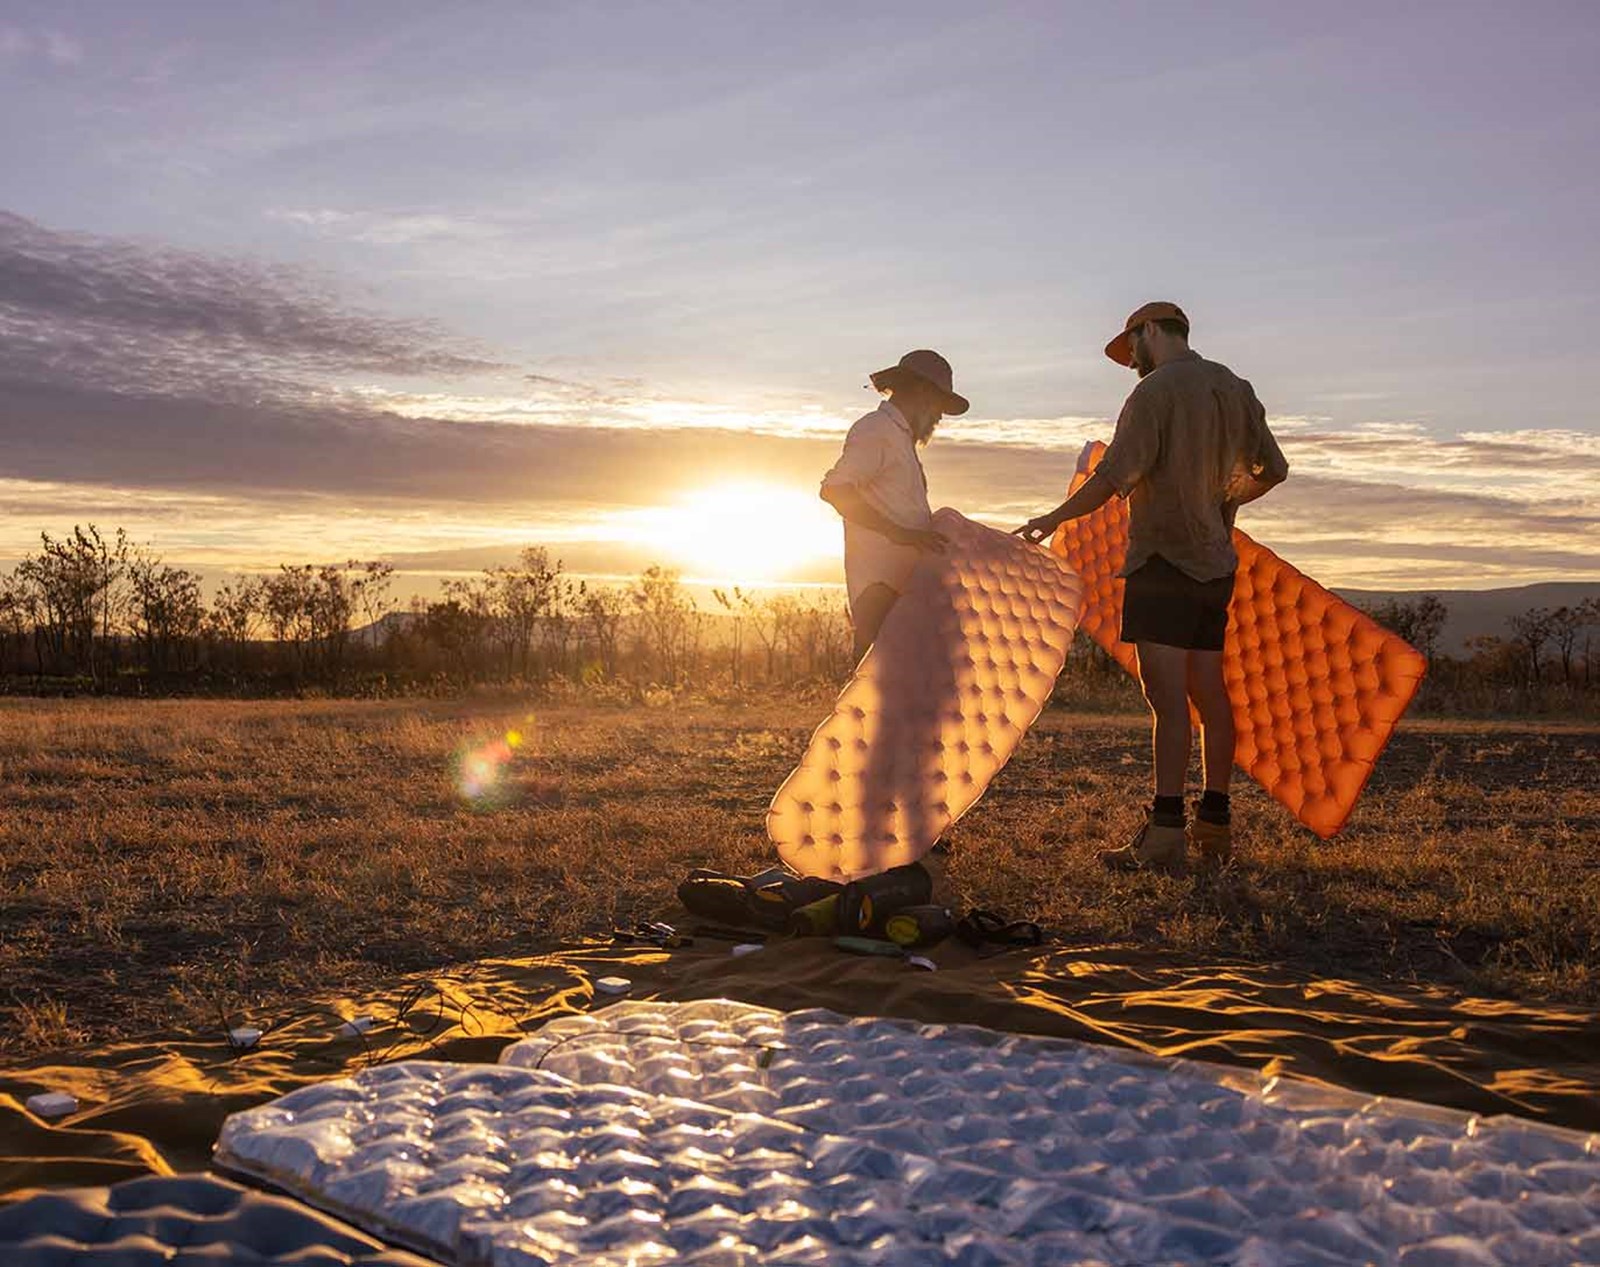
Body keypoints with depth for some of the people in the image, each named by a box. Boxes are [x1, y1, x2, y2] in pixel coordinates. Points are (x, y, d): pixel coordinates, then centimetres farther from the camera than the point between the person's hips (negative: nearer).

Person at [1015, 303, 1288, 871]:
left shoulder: (1156, 390, -8)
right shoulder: (1235, 389, 16)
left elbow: (1115, 474, -17)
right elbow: (1272, 468, 24)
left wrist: (1054, 519, -9)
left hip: (1163, 563, -8)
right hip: (1216, 564, 8)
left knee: (1167, 695, -12)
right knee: (1208, 693, 10)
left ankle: (1165, 833, -15)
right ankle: (1215, 825, 16)